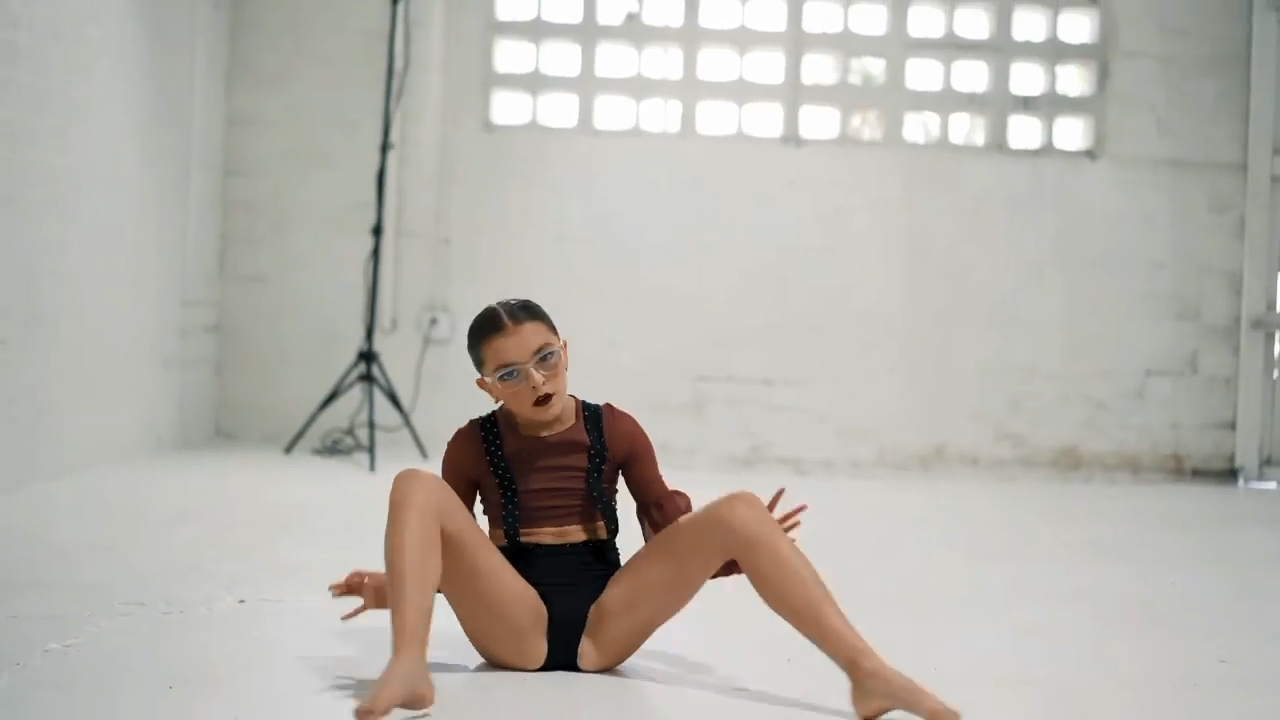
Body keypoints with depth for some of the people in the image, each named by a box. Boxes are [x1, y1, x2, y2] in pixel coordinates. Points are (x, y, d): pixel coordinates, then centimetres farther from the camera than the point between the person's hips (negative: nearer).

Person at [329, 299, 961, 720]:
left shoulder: (616, 430, 6)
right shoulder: (472, 446, 3)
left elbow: (672, 535, 7)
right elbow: (451, 551, 8)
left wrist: (738, 549, -10)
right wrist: (394, 584, -11)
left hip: (604, 622, 1)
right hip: (513, 622, -1)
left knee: (739, 512, -17)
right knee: (415, 487, -22)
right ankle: (407, 667, -44)